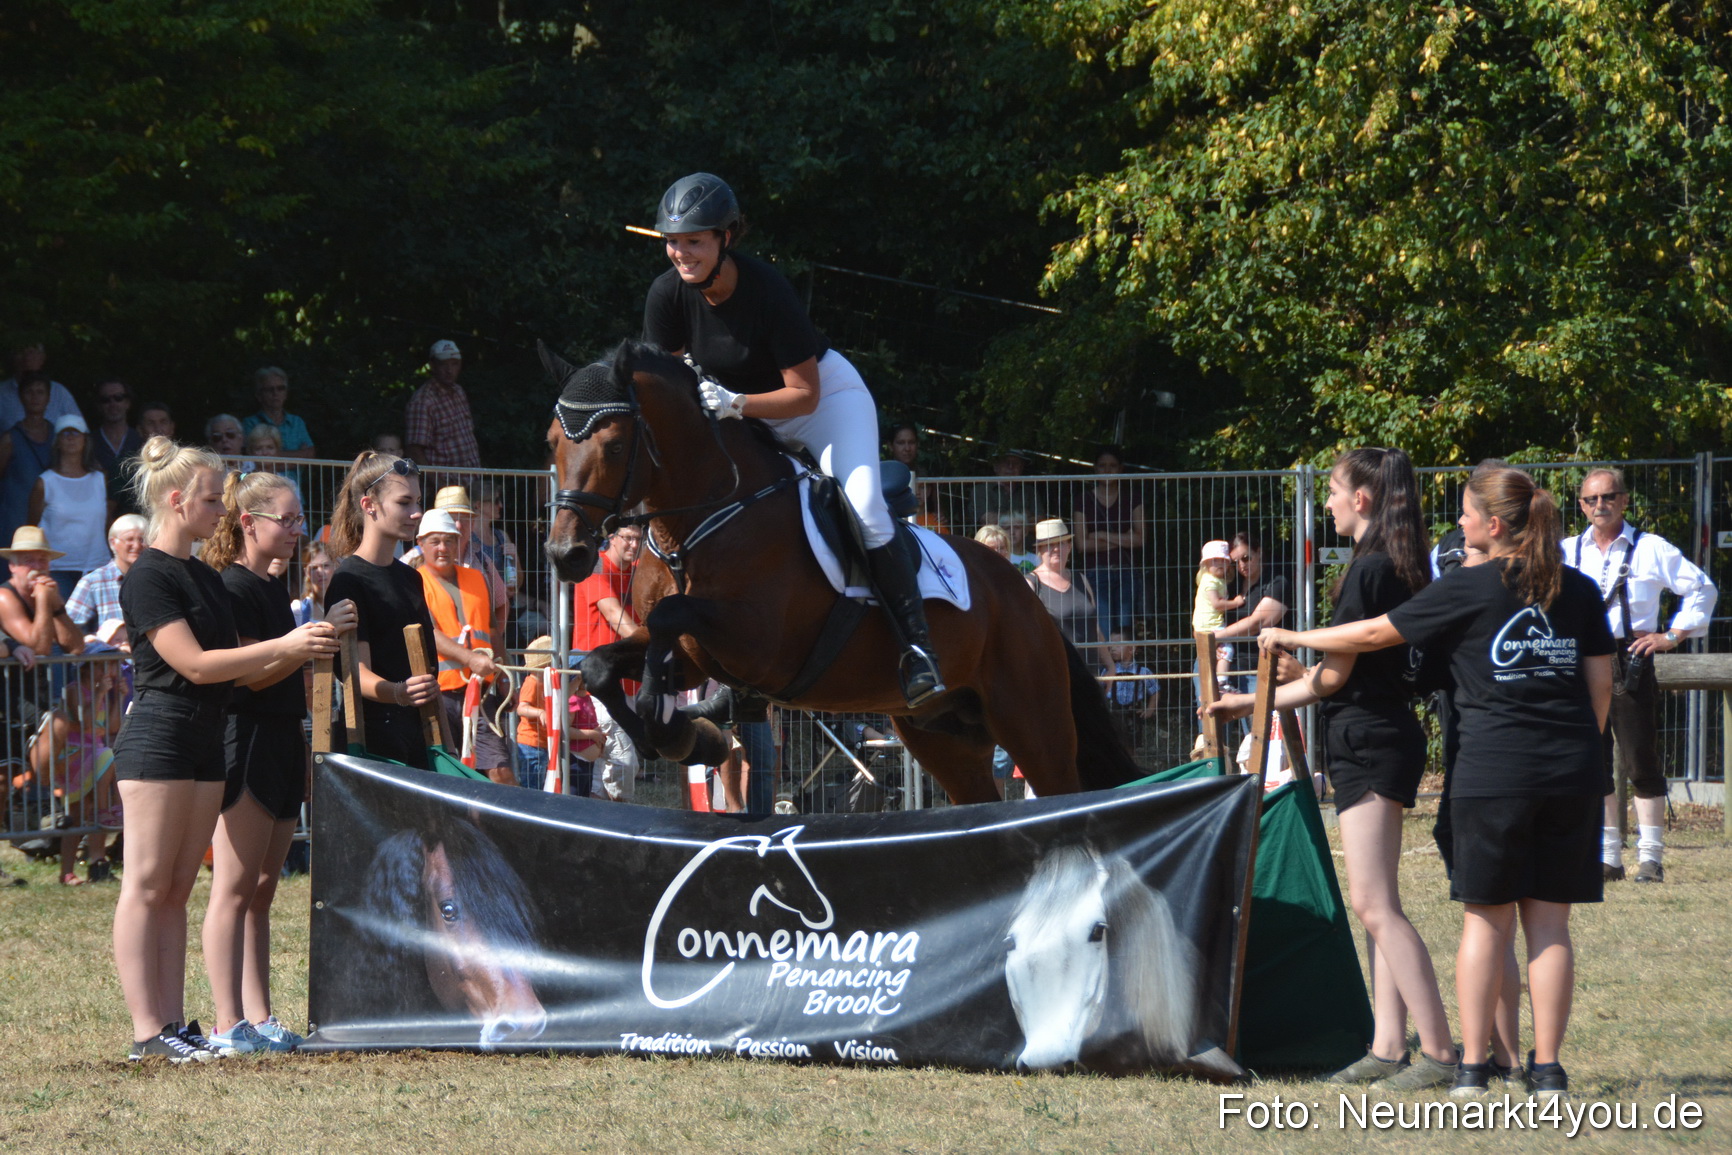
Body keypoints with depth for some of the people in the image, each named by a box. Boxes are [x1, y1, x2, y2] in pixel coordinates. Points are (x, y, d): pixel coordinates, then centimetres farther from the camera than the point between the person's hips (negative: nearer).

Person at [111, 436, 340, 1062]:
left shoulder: (206, 579, 17)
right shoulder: (147, 577, -11)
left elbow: (238, 673, 18)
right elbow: (194, 664, -18)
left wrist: (302, 649, 4)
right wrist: (285, 646, -17)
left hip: (205, 742, 9)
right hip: (158, 735, -9)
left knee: (176, 891, 8)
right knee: (146, 886, -7)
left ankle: (174, 1023, 8)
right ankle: (147, 1030, -9)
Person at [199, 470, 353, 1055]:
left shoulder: (273, 588, 17)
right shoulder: (233, 588, -11)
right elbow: (250, 675, -18)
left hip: (281, 744, 9)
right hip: (245, 742, -9)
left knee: (261, 890, 10)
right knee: (236, 887, -9)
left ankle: (259, 1018, 12)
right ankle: (229, 1025, -11)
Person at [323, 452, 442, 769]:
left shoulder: (410, 578, 18)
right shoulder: (349, 581, -8)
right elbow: (359, 672, -17)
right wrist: (397, 692, -36)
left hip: (416, 737, 8)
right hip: (372, 740, -8)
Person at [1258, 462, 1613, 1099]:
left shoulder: (1468, 590, -5)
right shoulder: (1579, 592, 7)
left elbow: (1373, 634, 2)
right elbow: (1601, 687, 10)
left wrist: (1291, 637, 15)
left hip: (1494, 770, -3)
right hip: (1571, 771, 3)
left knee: (1486, 919, 4)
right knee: (1550, 920, 5)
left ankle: (1473, 1065, 5)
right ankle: (1546, 1066, 3)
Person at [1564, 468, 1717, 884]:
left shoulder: (1651, 549, 1)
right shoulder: (1566, 553, 10)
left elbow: (1702, 589, 6)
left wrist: (1674, 635, 0)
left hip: (1630, 661, -4)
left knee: (1640, 763, -5)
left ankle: (1650, 857, -1)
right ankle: (1607, 857, 13)